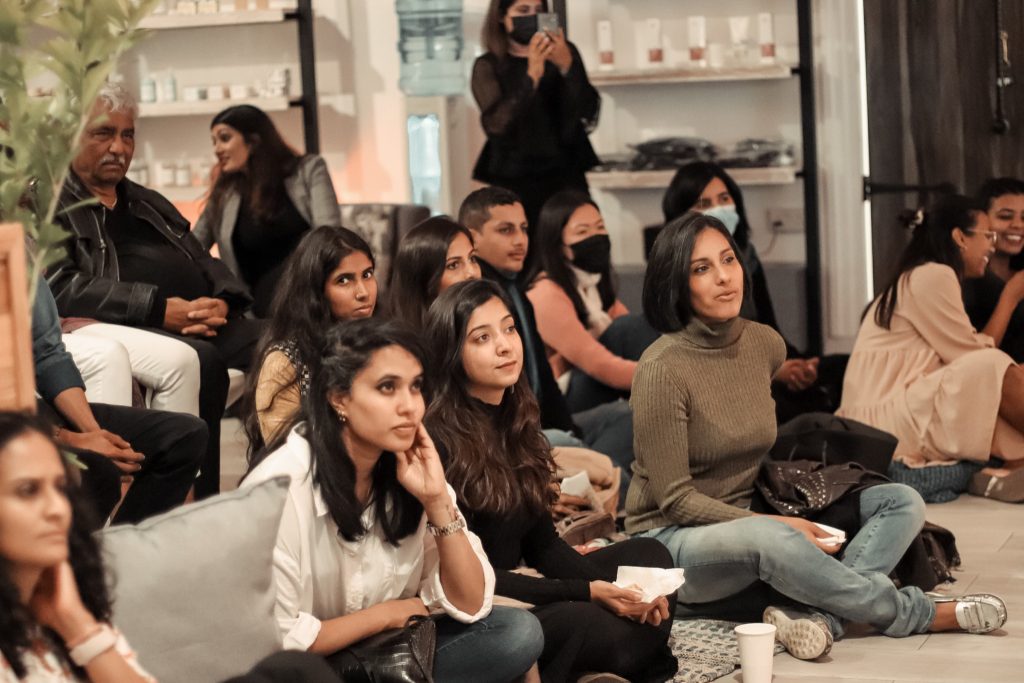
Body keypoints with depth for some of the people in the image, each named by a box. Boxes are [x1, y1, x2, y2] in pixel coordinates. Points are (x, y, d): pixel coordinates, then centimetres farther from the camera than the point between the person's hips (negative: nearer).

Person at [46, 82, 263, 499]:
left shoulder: (149, 204, 29)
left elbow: (204, 263, 23)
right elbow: (61, 288, -11)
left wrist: (222, 302, -2)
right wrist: (158, 308, -18)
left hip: (202, 322, 7)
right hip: (120, 327, -7)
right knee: (200, 359, -37)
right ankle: (199, 503, -34)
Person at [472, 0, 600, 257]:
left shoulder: (564, 53, 5)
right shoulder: (488, 66, 0)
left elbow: (587, 115, -5)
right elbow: (498, 125, -15)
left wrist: (567, 67, -20)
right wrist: (532, 76, -25)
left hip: (566, 176, 2)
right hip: (514, 182, -2)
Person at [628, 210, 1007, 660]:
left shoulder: (766, 345, 3)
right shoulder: (663, 369, -18)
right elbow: (674, 499, -17)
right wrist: (777, 521, -21)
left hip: (749, 518, 8)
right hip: (674, 539, -8)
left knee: (903, 503, -6)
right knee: (768, 539, -40)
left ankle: (817, 616, -34)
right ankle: (920, 614, -19)